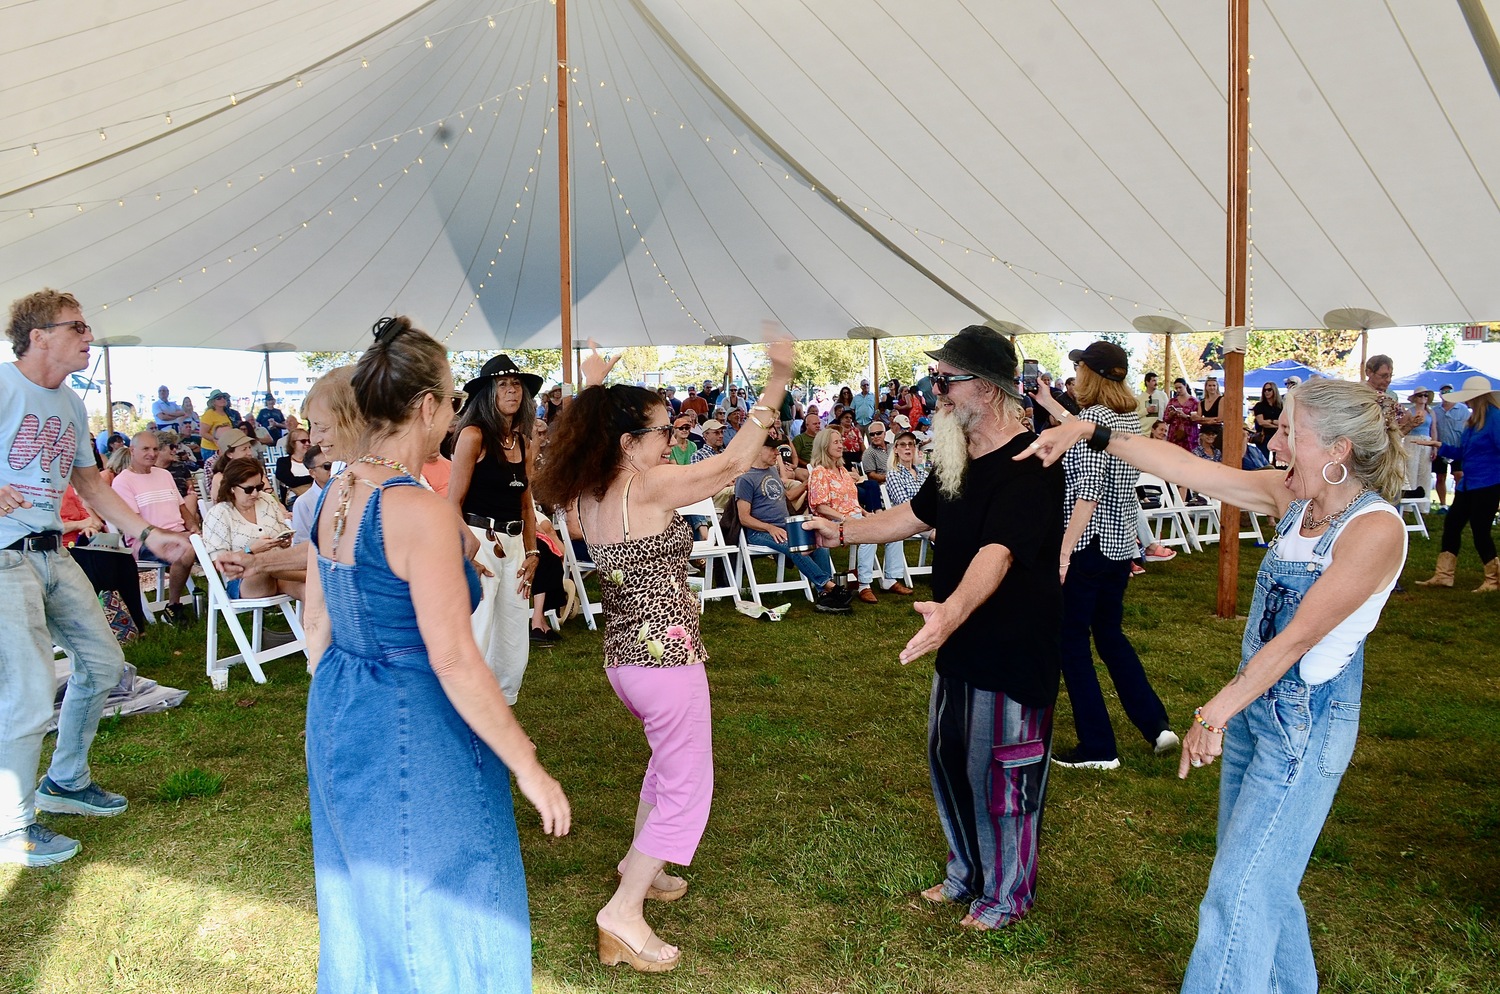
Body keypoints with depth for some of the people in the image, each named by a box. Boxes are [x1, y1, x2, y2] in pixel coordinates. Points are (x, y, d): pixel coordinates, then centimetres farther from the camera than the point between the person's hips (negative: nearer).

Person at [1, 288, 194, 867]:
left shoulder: (71, 405, 14)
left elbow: (90, 483, 20)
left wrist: (149, 535, 14)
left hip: (53, 552, 9)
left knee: (102, 661, 14)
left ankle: (65, 782, 34)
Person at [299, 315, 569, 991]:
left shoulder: (330, 498, 2)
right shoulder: (422, 511, -24)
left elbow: (317, 628, 11)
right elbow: (455, 662, -24)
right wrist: (529, 769, -17)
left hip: (338, 720, 9)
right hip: (412, 736, -8)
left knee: (364, 908, 26)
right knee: (436, 919, 10)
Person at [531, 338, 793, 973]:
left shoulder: (589, 492, 3)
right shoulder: (645, 485, -18)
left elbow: (590, 434, 26)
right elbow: (733, 462, -19)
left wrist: (593, 386, 24)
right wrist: (777, 384, -19)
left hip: (622, 657, 9)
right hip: (667, 659, -9)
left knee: (670, 754, 30)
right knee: (687, 788, 3)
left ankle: (638, 865, 40)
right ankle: (623, 914, 2)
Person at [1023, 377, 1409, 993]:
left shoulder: (1375, 529, -21)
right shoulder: (1294, 498, 0)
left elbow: (1297, 638, -21)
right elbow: (1189, 469, 1)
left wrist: (1213, 714, -16)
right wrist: (1093, 432, -3)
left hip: (1305, 730, -8)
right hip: (1254, 707, 8)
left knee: (1237, 894, -4)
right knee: (1262, 879, 21)